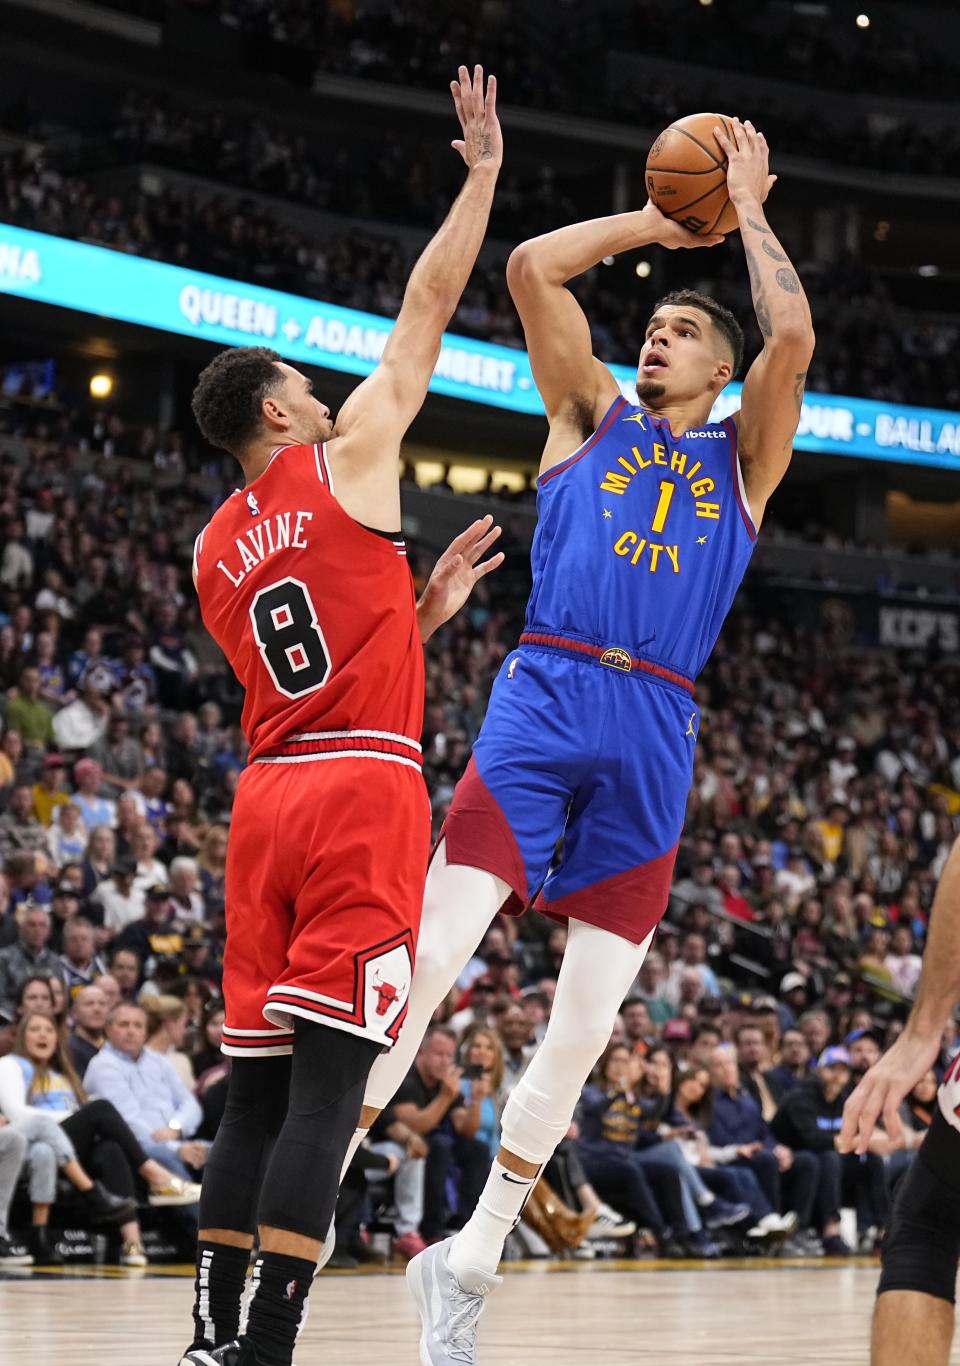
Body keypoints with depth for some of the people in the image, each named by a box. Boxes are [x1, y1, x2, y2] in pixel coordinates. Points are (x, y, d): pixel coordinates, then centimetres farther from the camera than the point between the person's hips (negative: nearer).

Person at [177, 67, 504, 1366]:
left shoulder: (214, 553, 19)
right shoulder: (344, 460, 2)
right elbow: (426, 313, 7)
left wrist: (428, 606, 27)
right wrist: (484, 172, 16)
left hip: (268, 797, 7)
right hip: (364, 793, -7)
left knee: (259, 1089, 9)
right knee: (327, 1088, -10)